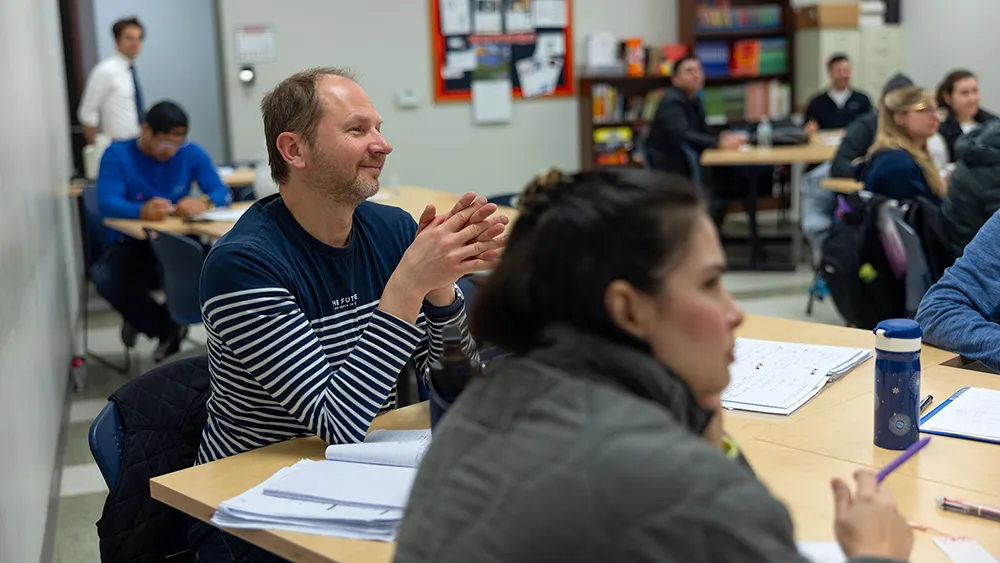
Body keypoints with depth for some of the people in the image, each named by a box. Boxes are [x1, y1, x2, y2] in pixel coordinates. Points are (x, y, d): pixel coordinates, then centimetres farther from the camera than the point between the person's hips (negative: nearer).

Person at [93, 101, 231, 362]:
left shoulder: (192, 154, 4)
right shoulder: (117, 154, -4)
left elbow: (222, 193, -6)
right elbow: (107, 203, -19)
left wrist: (204, 202, -32)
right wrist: (141, 211, -42)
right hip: (131, 246, -2)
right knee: (104, 275, -35)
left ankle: (148, 321, -3)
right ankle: (167, 328, -9)